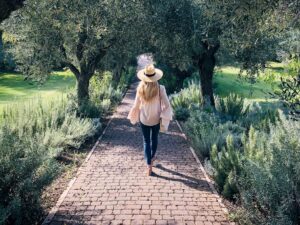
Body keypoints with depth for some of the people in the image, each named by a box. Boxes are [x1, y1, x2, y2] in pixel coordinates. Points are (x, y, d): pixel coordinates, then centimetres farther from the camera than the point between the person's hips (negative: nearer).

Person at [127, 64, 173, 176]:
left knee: (146, 141, 11)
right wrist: (165, 118, -4)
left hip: (144, 119, 0)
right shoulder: (160, 88, -19)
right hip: (156, 119, 0)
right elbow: (166, 105, -17)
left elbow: (136, 105, -6)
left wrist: (135, 117, 10)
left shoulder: (140, 89, -15)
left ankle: (149, 166, 9)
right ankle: (152, 157, 46)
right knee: (154, 138, 25)